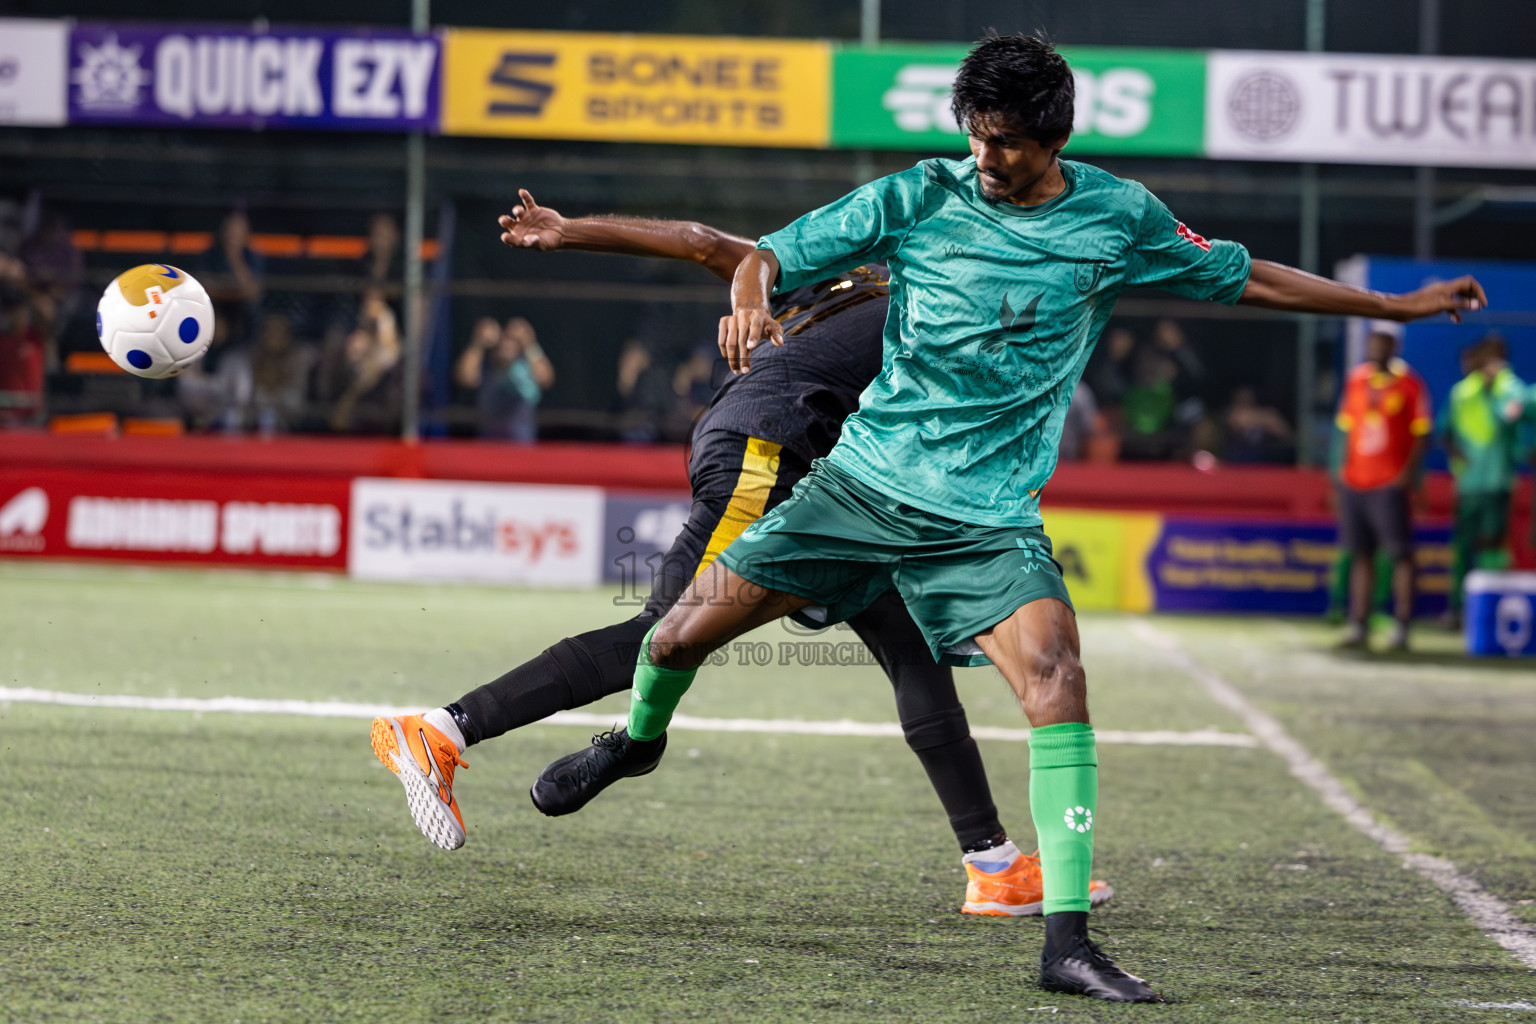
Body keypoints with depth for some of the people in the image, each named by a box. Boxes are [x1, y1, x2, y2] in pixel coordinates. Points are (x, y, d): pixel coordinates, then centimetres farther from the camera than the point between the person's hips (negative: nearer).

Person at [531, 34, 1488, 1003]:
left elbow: (1241, 277, 13)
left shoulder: (1119, 217, -1)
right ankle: (640, 739, 39)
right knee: (682, 635, 1)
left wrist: (1396, 305, 16)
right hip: (865, 481, 1)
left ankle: (1068, 941, -23)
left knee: (1055, 672, -25)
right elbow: (776, 254, -2)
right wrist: (751, 301, -27)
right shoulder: (921, 196, -4)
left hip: (988, 519, -1)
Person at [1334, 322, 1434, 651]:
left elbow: (1422, 432, -3)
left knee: (1400, 553, -7)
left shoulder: (1409, 382, -2)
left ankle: (1401, 626, -6)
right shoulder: (1355, 379, 12)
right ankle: (1358, 624, 10)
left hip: (1391, 484, -5)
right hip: (1355, 482, 5)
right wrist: (1344, 469, 11)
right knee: (1360, 553, 7)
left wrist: (1410, 472, -13)